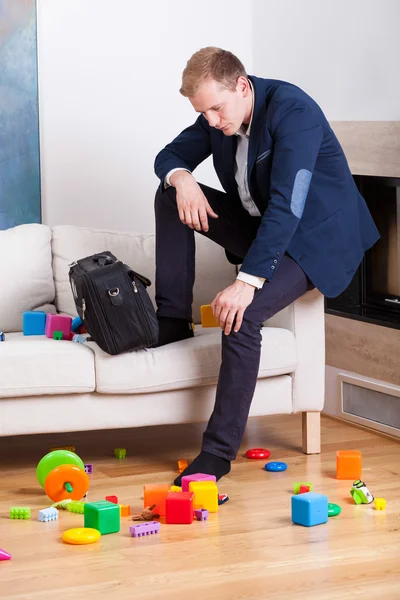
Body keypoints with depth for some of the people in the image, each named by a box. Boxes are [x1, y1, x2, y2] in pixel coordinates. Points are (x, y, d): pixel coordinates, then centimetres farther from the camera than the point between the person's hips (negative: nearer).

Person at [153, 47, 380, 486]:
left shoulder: (293, 111, -28)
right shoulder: (219, 115, -3)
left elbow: (287, 206, -35)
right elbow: (170, 155, 10)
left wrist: (248, 281, -40)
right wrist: (181, 178, -16)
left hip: (314, 236, -8)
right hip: (260, 223, 8)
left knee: (241, 315, -29)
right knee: (170, 196, -3)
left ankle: (219, 450, -19)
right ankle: (172, 322, 1)